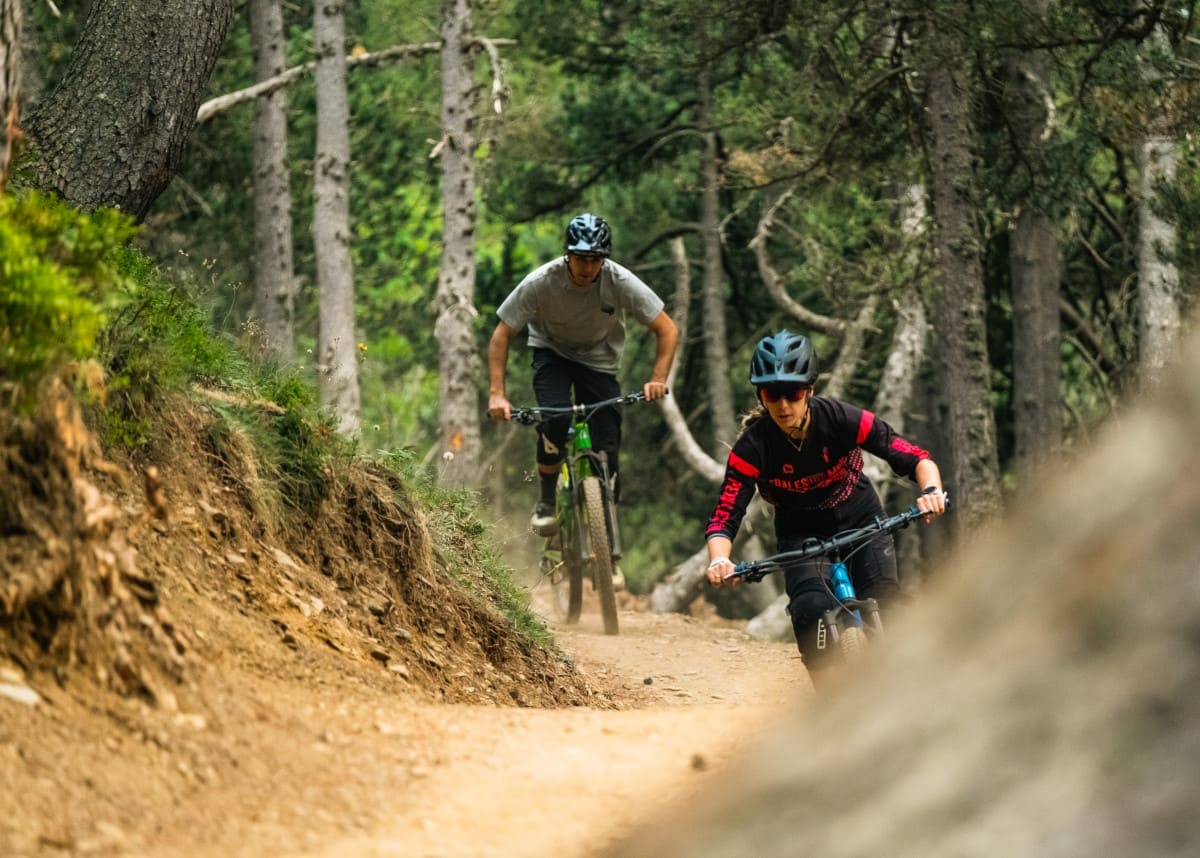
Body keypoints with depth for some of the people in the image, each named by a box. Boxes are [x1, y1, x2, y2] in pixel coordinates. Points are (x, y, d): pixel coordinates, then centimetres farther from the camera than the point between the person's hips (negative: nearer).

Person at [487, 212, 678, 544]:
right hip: (552, 352, -1)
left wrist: (658, 379, -31)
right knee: (555, 420, -29)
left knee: (607, 449, -9)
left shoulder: (621, 282, -27)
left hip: (599, 358, 1)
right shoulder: (541, 282, -28)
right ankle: (545, 503, -7)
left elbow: (667, 329, -18)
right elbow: (502, 334, -19)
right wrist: (496, 394, -28)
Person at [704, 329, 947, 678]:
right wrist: (718, 561, -48)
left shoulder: (841, 419, -25)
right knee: (811, 609, -27)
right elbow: (723, 518, -26)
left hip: (860, 521, 0)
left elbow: (915, 459, -24)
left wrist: (932, 491, -46)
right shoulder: (752, 447, -24)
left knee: (884, 612, -20)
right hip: (802, 533, 0)